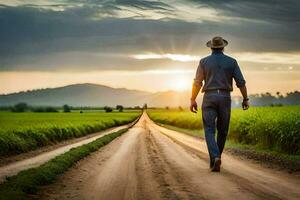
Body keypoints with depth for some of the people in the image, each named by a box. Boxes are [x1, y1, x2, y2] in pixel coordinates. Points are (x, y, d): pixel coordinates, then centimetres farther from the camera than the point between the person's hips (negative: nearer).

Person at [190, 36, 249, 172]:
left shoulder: (204, 61, 2)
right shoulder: (231, 62, 4)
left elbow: (197, 82, -2)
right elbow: (241, 82, 2)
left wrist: (193, 100, 4)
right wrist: (245, 99, 11)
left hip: (209, 97, -1)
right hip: (225, 98, 1)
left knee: (209, 130, -2)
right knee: (222, 131, 14)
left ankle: (215, 158, -22)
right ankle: (216, 157, 21)